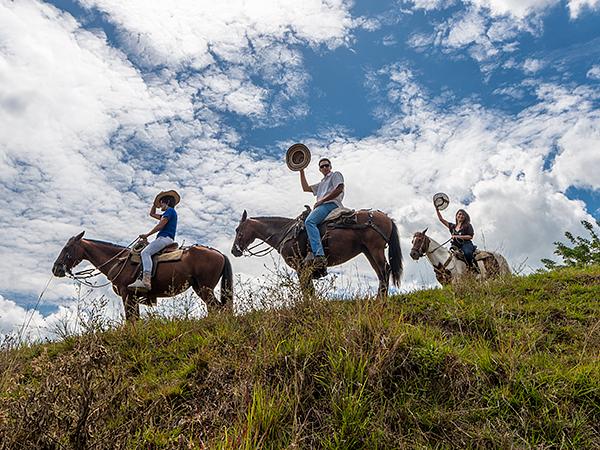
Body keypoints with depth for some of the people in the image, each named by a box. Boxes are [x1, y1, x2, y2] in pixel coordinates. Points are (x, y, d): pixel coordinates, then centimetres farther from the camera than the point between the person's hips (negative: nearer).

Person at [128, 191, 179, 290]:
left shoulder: (170, 210, -2)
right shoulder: (167, 213, 29)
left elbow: (160, 226, -13)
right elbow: (152, 214, 44)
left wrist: (147, 235, -7)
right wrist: (155, 203, 34)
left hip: (165, 237, -11)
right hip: (164, 238, 11)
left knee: (145, 252, -26)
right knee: (144, 253, 8)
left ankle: (146, 281, -42)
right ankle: (140, 278, -8)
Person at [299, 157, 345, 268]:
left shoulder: (336, 175, 13)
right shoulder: (321, 183, 37)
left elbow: (339, 189, -6)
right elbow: (306, 188, 35)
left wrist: (321, 200, -9)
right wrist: (301, 171, 31)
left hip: (331, 204, -9)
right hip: (322, 206, 9)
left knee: (309, 221, -31)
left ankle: (319, 255, -44)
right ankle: (312, 251, -25)